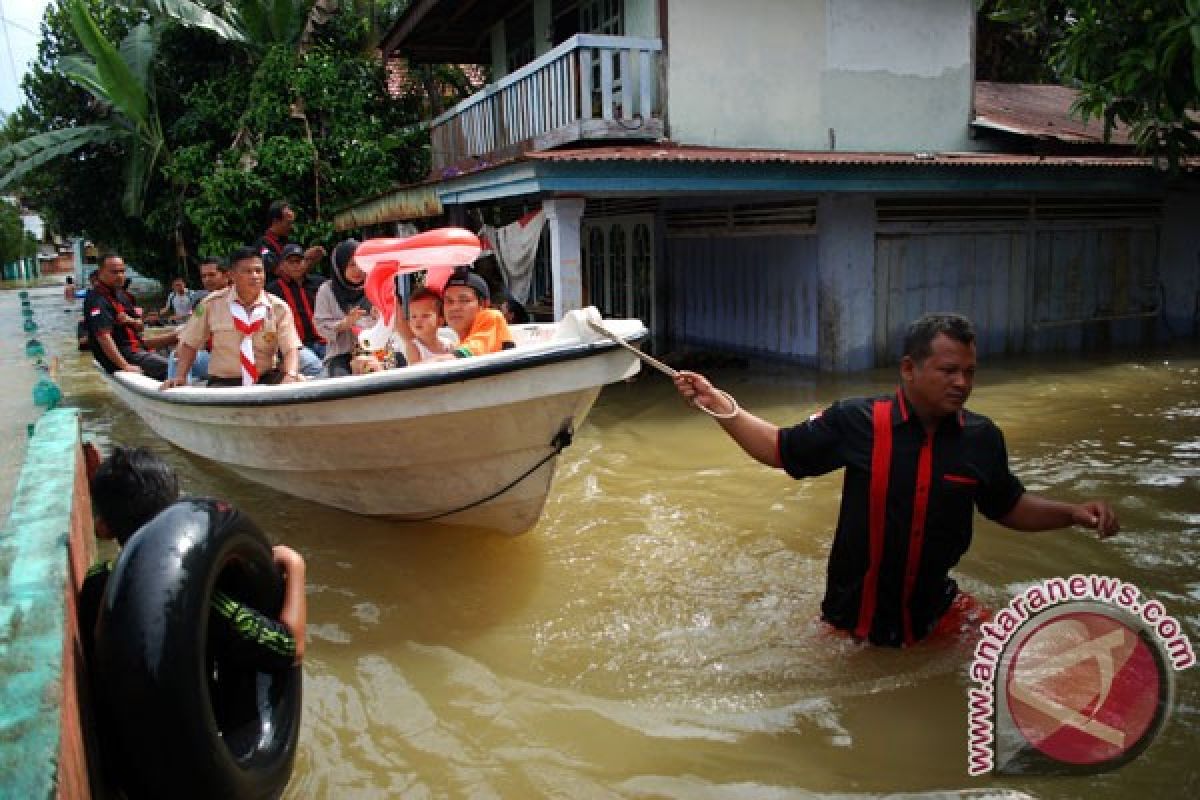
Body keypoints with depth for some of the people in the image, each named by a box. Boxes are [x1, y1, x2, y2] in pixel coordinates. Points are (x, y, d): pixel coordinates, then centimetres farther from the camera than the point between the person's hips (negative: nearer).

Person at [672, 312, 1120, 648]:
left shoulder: (982, 438, -7)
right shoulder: (857, 421, -16)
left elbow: (1008, 507, 9)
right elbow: (780, 450, -5)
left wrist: (1073, 513, -7)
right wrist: (719, 406, -16)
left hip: (933, 614, 2)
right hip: (854, 620, -2)